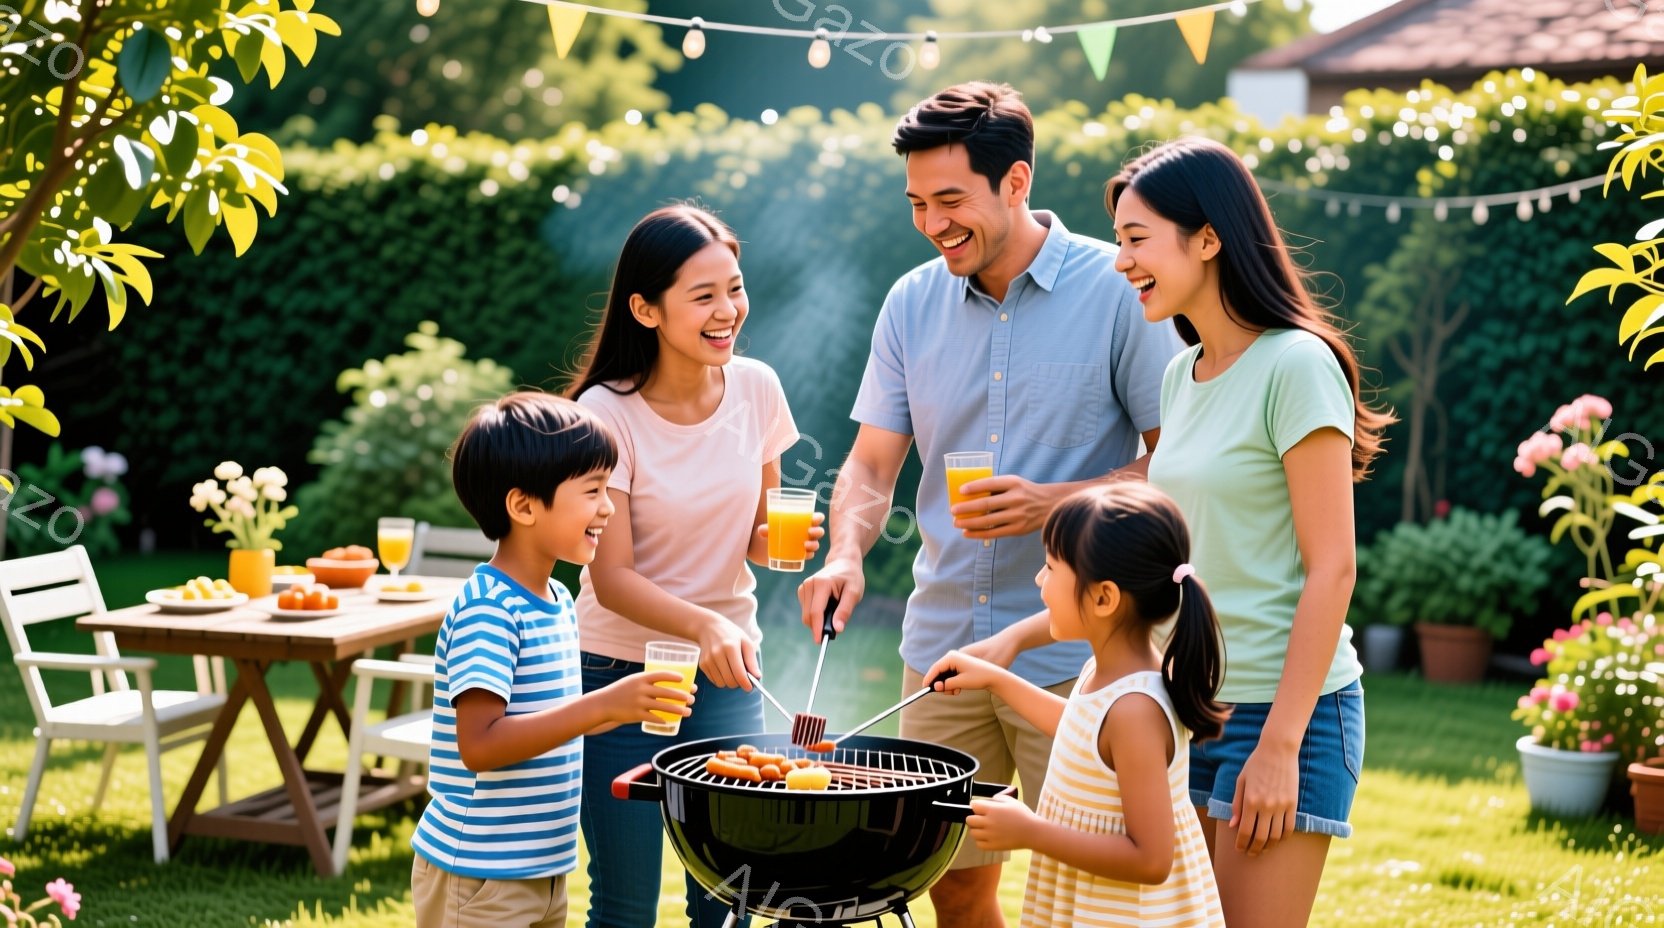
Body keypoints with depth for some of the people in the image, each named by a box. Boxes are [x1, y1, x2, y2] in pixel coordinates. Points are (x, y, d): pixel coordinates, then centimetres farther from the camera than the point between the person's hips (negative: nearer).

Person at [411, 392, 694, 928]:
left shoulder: (556, 603, 9)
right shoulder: (485, 611, -19)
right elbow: (479, 744, -27)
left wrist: (624, 709, 5)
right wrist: (602, 705, -29)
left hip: (543, 870, 9)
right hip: (478, 881, -9)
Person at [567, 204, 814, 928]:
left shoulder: (756, 388, -3)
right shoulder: (608, 413, -16)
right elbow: (613, 578, -18)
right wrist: (705, 625, -35)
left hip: (727, 675, 4)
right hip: (621, 673, -4)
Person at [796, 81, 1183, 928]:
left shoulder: (1116, 290, -7)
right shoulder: (913, 303, 7)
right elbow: (872, 466, 8)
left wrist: (1055, 503, -20)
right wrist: (845, 554, -12)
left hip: (1073, 654, -4)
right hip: (940, 642, 5)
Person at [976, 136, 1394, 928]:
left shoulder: (1294, 367, -12)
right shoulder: (1182, 377, 11)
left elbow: (1331, 570, -15)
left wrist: (1279, 744, -18)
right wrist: (1019, 637, 9)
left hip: (1285, 711, -7)